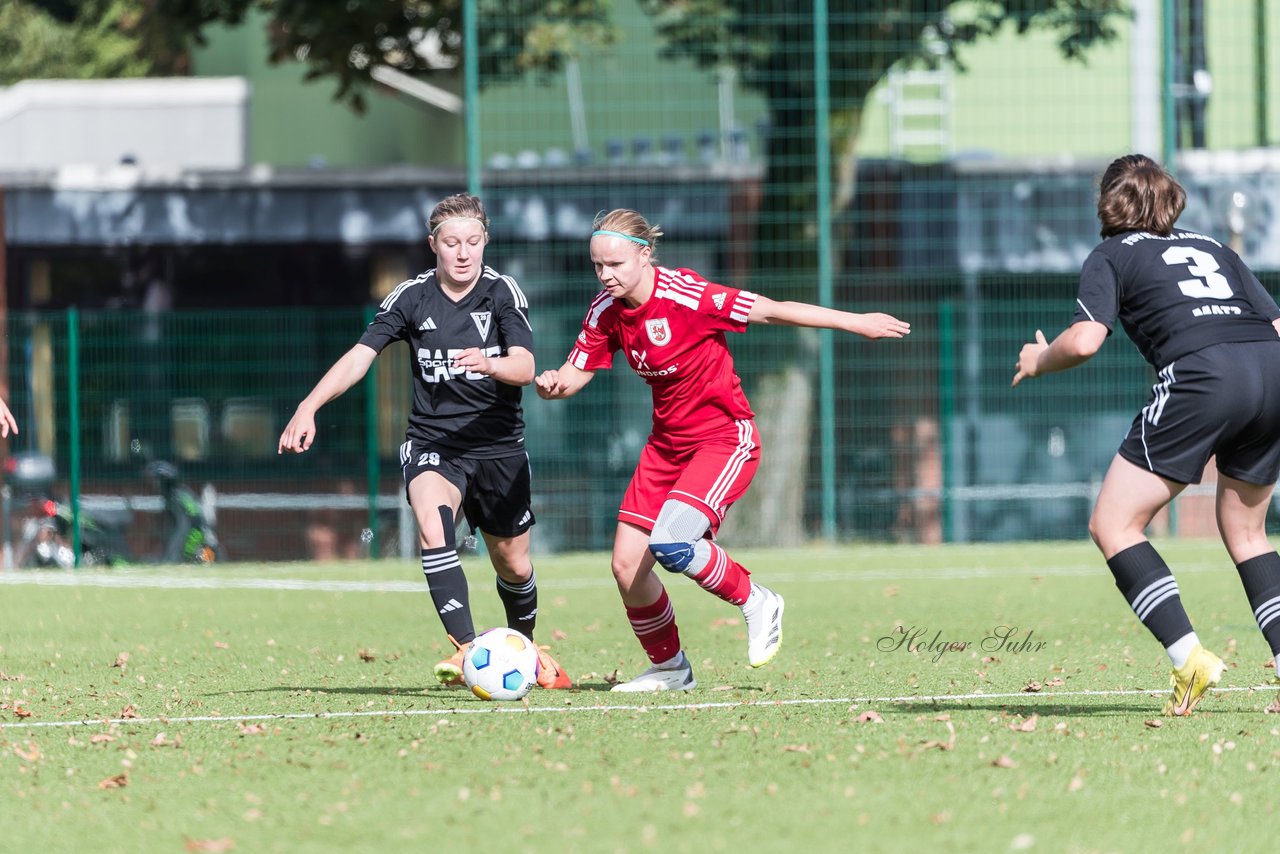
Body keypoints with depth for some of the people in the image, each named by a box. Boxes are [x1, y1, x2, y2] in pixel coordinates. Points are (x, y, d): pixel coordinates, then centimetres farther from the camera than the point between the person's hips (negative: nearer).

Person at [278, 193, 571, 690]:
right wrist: (308, 407, -20)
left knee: (513, 564, 11)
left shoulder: (502, 292, -5)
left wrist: (489, 364, -40)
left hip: (498, 444, 1)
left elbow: (524, 368, -16)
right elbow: (360, 356, -7)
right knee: (432, 525, -31)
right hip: (432, 442, -1)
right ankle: (465, 650, -37)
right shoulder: (412, 298, -3)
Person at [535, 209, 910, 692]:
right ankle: (668, 668, 20)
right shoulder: (607, 311, -3)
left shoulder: (684, 296, -22)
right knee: (627, 565, -1)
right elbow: (576, 373, 4)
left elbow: (769, 310, -17)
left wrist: (856, 323, -11)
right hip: (667, 443, 7)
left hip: (725, 439, -7)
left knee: (669, 543, -27)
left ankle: (755, 603, -1)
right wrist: (552, 383, -22)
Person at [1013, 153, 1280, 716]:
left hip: (1202, 377, -6)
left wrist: (1038, 361, 20)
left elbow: (1083, 341, 0)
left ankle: (1188, 657, -14)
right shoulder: (1212, 247, 30)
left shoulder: (1112, 256, 15)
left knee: (1114, 525, 2)